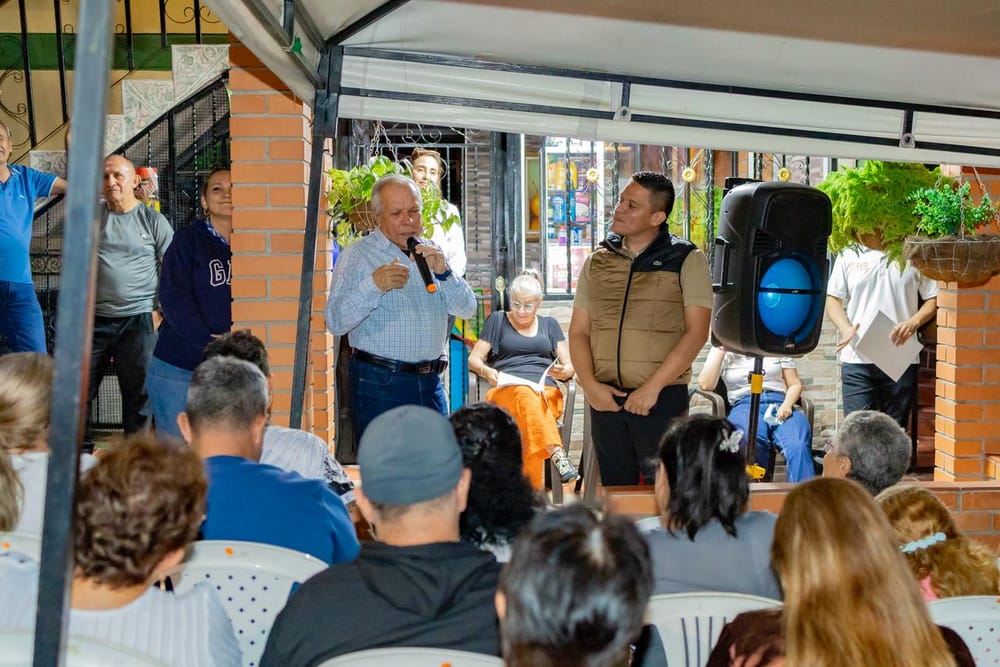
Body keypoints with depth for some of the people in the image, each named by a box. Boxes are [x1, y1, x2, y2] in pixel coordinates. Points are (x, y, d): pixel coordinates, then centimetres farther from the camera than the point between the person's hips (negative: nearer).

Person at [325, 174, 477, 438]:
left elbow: (467, 309, 6)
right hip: (380, 383, -5)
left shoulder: (431, 254, 13)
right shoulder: (358, 255, -3)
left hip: (430, 383, 5)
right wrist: (372, 285, -27)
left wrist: (443, 272, -11)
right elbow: (335, 323, -12)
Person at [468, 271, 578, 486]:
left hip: (546, 392, 2)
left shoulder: (549, 325, 26)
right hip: (507, 390, -1)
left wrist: (563, 371, -7)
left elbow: (569, 366, 19)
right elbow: (473, 359, 13)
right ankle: (557, 453, -61)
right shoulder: (497, 320, 21)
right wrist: (487, 371, -11)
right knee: (526, 396, -40)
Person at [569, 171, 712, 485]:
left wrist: (652, 388, -14)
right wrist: (590, 385, -5)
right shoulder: (597, 262, 12)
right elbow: (579, 331, 11)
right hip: (605, 398, 4)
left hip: (663, 399, -4)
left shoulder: (686, 261, 0)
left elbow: (696, 332, -7)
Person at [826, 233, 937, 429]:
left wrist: (913, 323, -13)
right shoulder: (848, 256, 8)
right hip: (857, 360, 1)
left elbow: (934, 299, 5)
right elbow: (833, 299, 9)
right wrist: (846, 329, -10)